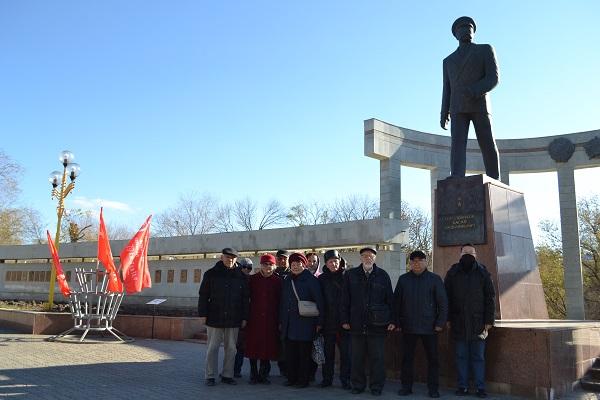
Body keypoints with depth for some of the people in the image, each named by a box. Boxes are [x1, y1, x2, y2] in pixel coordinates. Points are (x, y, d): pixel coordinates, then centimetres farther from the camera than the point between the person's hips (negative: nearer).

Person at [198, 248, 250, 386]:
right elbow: (203, 295, 2)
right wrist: (203, 314, -5)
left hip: (233, 320, 2)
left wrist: (244, 317, 5)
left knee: (231, 348, 8)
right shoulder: (211, 274, 1)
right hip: (214, 318, -2)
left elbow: (246, 299, 9)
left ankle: (227, 375, 19)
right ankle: (210, 376, 12)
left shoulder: (241, 277, 6)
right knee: (212, 348, 3)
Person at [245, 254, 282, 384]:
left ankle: (264, 375, 17)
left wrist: (279, 320, -2)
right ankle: (254, 375, 15)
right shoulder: (253, 279, 3)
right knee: (253, 346, 3)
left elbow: (280, 301, 2)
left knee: (268, 346, 4)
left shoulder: (277, 281, 3)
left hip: (270, 320, 0)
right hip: (254, 319, 0)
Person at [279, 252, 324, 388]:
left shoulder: (311, 280, -3)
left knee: (304, 353, 1)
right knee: (290, 352, 7)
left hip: (305, 323, -5)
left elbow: (319, 301, -5)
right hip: (289, 323, 5)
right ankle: (291, 378, 19)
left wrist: (319, 322, -8)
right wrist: (281, 321, 15)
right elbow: (283, 302, 18)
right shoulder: (287, 280, 13)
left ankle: (303, 379, 11)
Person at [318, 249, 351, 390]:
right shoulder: (322, 278, 5)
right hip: (327, 321, 2)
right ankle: (327, 378, 22)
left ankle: (345, 379, 15)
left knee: (346, 352, 3)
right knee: (328, 352, 11)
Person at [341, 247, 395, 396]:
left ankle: (376, 386, 18)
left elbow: (390, 299, 4)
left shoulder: (383, 275, 4)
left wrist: (392, 320, -1)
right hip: (356, 324, 1)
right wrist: (345, 320, 1)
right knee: (356, 357, 9)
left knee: (377, 358, 4)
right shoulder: (350, 275, 6)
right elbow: (345, 300, 6)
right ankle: (357, 385, 23)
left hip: (377, 325, -1)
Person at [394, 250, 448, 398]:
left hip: (429, 326, -1)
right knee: (407, 358, 7)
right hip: (408, 326, 2)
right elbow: (396, 302, 9)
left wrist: (440, 323, -5)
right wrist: (397, 322, 3)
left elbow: (443, 303, 1)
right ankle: (406, 386, 18)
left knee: (433, 358, 4)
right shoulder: (403, 279, 7)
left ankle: (433, 388, 15)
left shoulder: (435, 279, 2)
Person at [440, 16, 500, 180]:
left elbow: (493, 78, -2)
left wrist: (474, 92, -21)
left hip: (479, 105, -2)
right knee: (458, 143, -16)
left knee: (488, 147, -8)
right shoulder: (449, 60, 24)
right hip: (458, 109, 2)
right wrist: (443, 114, 4)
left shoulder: (486, 50, 13)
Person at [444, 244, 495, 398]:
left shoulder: (483, 273, 2)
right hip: (458, 323, 1)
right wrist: (448, 319, 1)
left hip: (478, 323, -1)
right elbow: (446, 297, 6)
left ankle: (480, 387, 13)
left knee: (478, 357, 5)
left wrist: (489, 320, -2)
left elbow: (490, 298, 3)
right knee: (461, 356, 7)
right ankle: (463, 386, 15)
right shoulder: (452, 273, 4)